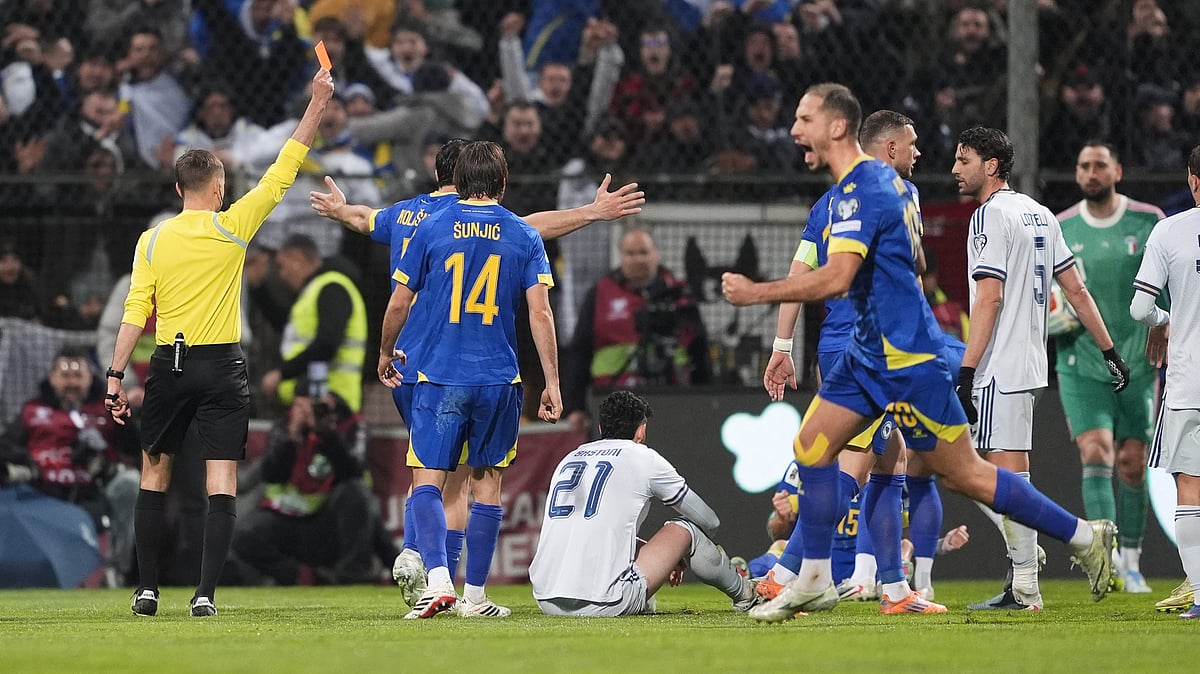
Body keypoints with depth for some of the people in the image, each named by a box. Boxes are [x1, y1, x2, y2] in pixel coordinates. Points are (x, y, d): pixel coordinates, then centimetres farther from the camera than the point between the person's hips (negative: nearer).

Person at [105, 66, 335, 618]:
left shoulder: (153, 240, 0)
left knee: (154, 477, 12)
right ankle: (205, 593, -10)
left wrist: (116, 375, 0)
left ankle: (147, 589, 9)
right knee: (222, 485, -2)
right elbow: (282, 172, 1)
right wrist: (317, 103, 6)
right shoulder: (231, 228, -4)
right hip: (222, 367, -2)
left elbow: (135, 313, -3)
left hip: (170, 366, 2)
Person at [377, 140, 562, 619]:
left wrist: (386, 354, 21)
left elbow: (399, 303, 3)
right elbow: (540, 313, -5)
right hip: (499, 381, 1)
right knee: (486, 482, 11)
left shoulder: (432, 230, 0)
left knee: (427, 483, -1)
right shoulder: (524, 237, 1)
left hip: (439, 378, -1)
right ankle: (475, 594, 13)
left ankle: (437, 580, -22)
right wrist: (552, 383, -1)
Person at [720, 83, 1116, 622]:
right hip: (868, 350, 10)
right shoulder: (884, 180, 12)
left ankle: (1085, 536, 5)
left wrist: (756, 293, -24)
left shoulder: (860, 191, -19)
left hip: (905, 356, -10)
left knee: (963, 474, -3)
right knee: (811, 446, 5)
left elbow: (835, 278, -30)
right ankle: (814, 581, 9)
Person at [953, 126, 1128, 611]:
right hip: (1030, 366, 9)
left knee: (1007, 475, -8)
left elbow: (989, 298, -17)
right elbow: (1075, 287, 18)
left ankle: (1026, 590, -8)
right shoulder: (1038, 214, 17)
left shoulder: (990, 215, -10)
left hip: (1000, 369, -9)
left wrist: (966, 371, -20)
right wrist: (1108, 351, 20)